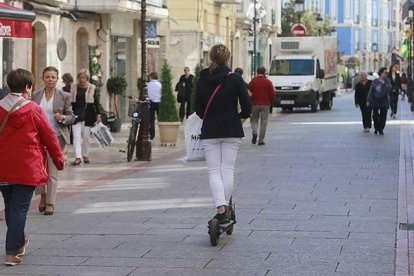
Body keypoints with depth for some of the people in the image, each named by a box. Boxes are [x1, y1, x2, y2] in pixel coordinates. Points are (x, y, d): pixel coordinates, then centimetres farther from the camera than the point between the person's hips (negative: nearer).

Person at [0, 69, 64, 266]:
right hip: (27, 169, -4)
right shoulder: (33, 110, -10)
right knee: (20, 209, -1)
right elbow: (49, 137, -4)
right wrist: (59, 160, 9)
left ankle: (19, 243, 36)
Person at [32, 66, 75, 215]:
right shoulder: (36, 95, 8)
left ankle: (50, 203, 6)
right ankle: (42, 195, 26)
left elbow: (71, 118, 4)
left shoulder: (64, 96, 1)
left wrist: (62, 118, -17)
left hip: (57, 137, -2)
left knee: (52, 170, -1)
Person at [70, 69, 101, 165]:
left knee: (86, 136, 7)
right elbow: (70, 102, 8)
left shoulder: (92, 88, 2)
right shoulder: (73, 87, 5)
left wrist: (98, 115, -2)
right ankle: (78, 157, -13)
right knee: (76, 136, -9)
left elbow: (96, 103, 4)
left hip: (88, 114, 0)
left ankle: (85, 155, 23)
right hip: (76, 114, 0)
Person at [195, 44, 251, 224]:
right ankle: (225, 207, 7)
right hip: (232, 131, -1)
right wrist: (240, 116, 13)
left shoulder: (202, 80, -1)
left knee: (214, 171, 2)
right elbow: (247, 107, -8)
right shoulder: (235, 79, -7)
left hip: (209, 132, 1)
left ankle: (221, 210, -11)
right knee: (228, 169, 7)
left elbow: (198, 109, 2)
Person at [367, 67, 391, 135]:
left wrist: (384, 83, -20)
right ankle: (376, 129, 20)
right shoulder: (375, 81, -2)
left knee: (383, 117, 2)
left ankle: (381, 130, 13)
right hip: (375, 101, 0)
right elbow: (371, 91, 0)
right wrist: (368, 101, -4)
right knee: (375, 116, 4)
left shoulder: (387, 80, 1)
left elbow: (389, 89, -10)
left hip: (384, 102, 1)